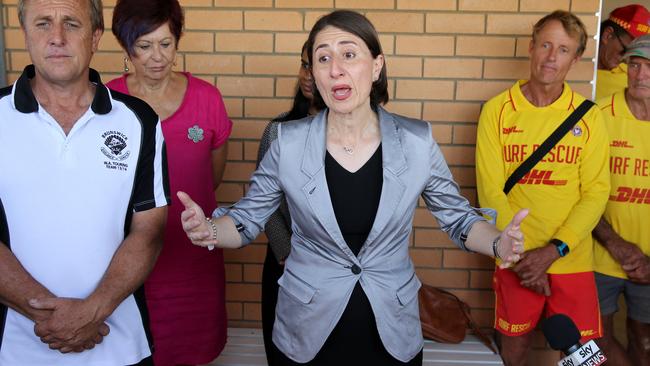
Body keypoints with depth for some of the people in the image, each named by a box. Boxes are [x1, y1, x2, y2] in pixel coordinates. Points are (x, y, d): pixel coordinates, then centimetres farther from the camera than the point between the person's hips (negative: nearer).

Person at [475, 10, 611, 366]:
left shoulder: (588, 116, -2)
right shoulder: (497, 110, -4)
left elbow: (596, 192, -5)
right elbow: (490, 191, -7)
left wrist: (554, 250, -15)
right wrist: (521, 254, -11)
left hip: (573, 260, 1)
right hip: (516, 259, 0)